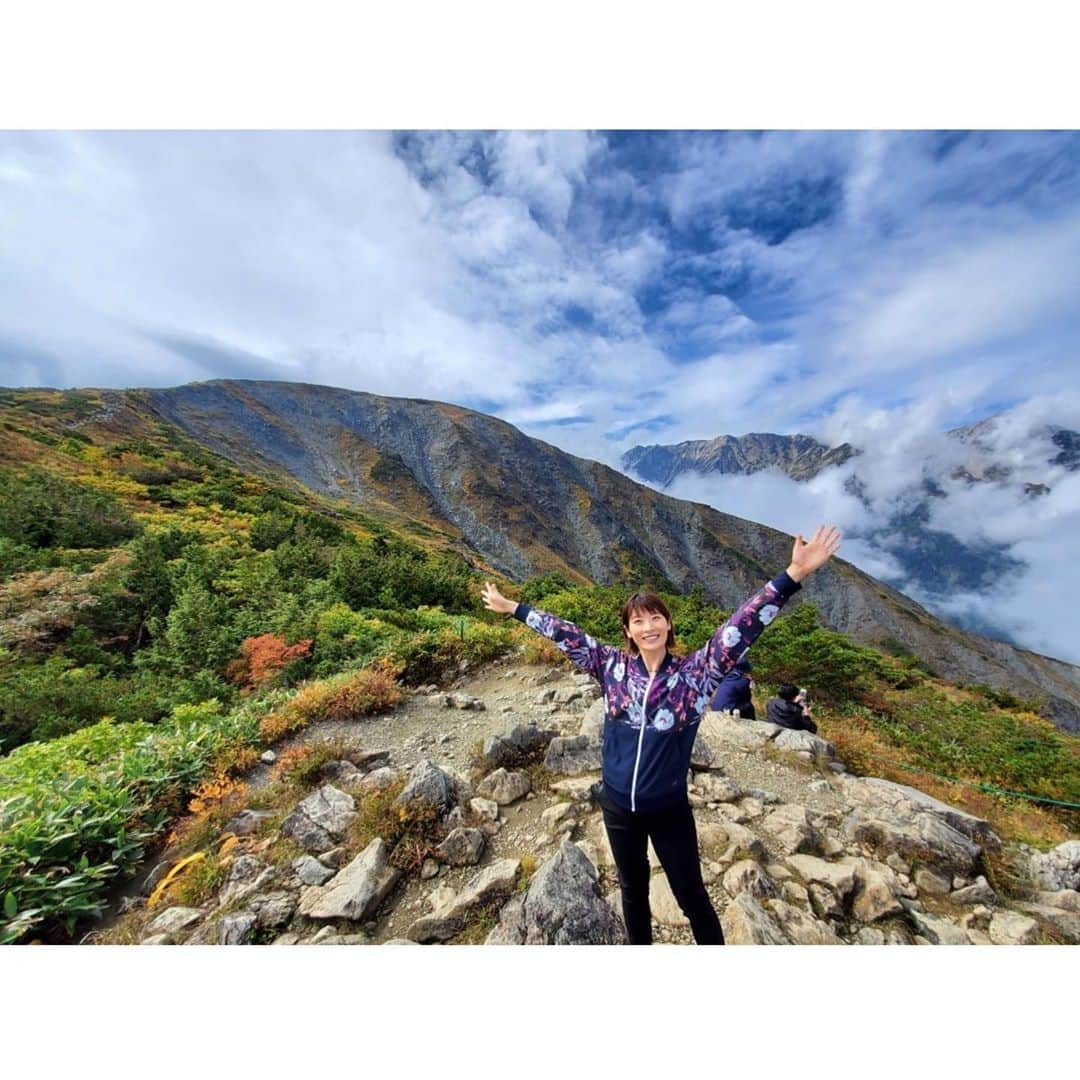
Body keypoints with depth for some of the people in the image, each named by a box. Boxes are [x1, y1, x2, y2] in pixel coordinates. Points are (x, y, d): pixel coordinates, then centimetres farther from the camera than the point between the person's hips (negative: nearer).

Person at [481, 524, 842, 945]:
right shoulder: (612, 666, -10)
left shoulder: (694, 672, -15)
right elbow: (565, 634, -6)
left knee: (692, 897, 18)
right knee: (632, 890, 25)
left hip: (670, 810, -2)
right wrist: (511, 606, -2)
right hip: (618, 806, 2)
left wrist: (793, 575, -33)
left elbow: (740, 628, -24)